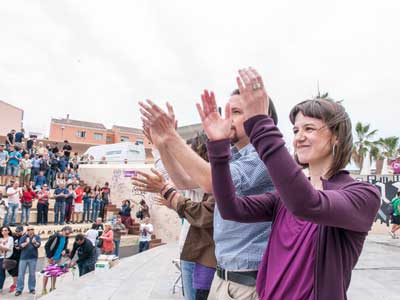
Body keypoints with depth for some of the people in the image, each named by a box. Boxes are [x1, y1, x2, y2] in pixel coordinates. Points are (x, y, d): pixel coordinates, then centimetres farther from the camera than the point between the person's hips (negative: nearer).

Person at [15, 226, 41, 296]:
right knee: (21, 274, 2)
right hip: (23, 257, 1)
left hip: (33, 258, -1)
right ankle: (19, 290, 8)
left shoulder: (37, 237, 3)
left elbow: (38, 245, -12)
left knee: (32, 274, 6)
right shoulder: (23, 237, 6)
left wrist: (34, 242, -33)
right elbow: (21, 245, -6)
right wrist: (26, 242, -23)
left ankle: (32, 289, 15)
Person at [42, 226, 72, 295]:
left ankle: (53, 288, 25)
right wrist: (49, 256, -16)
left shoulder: (66, 237, 0)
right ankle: (44, 289, 11)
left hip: (58, 258, 6)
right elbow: (46, 246, -18)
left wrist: (65, 250, -9)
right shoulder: (55, 236, -21)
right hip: (51, 258, -6)